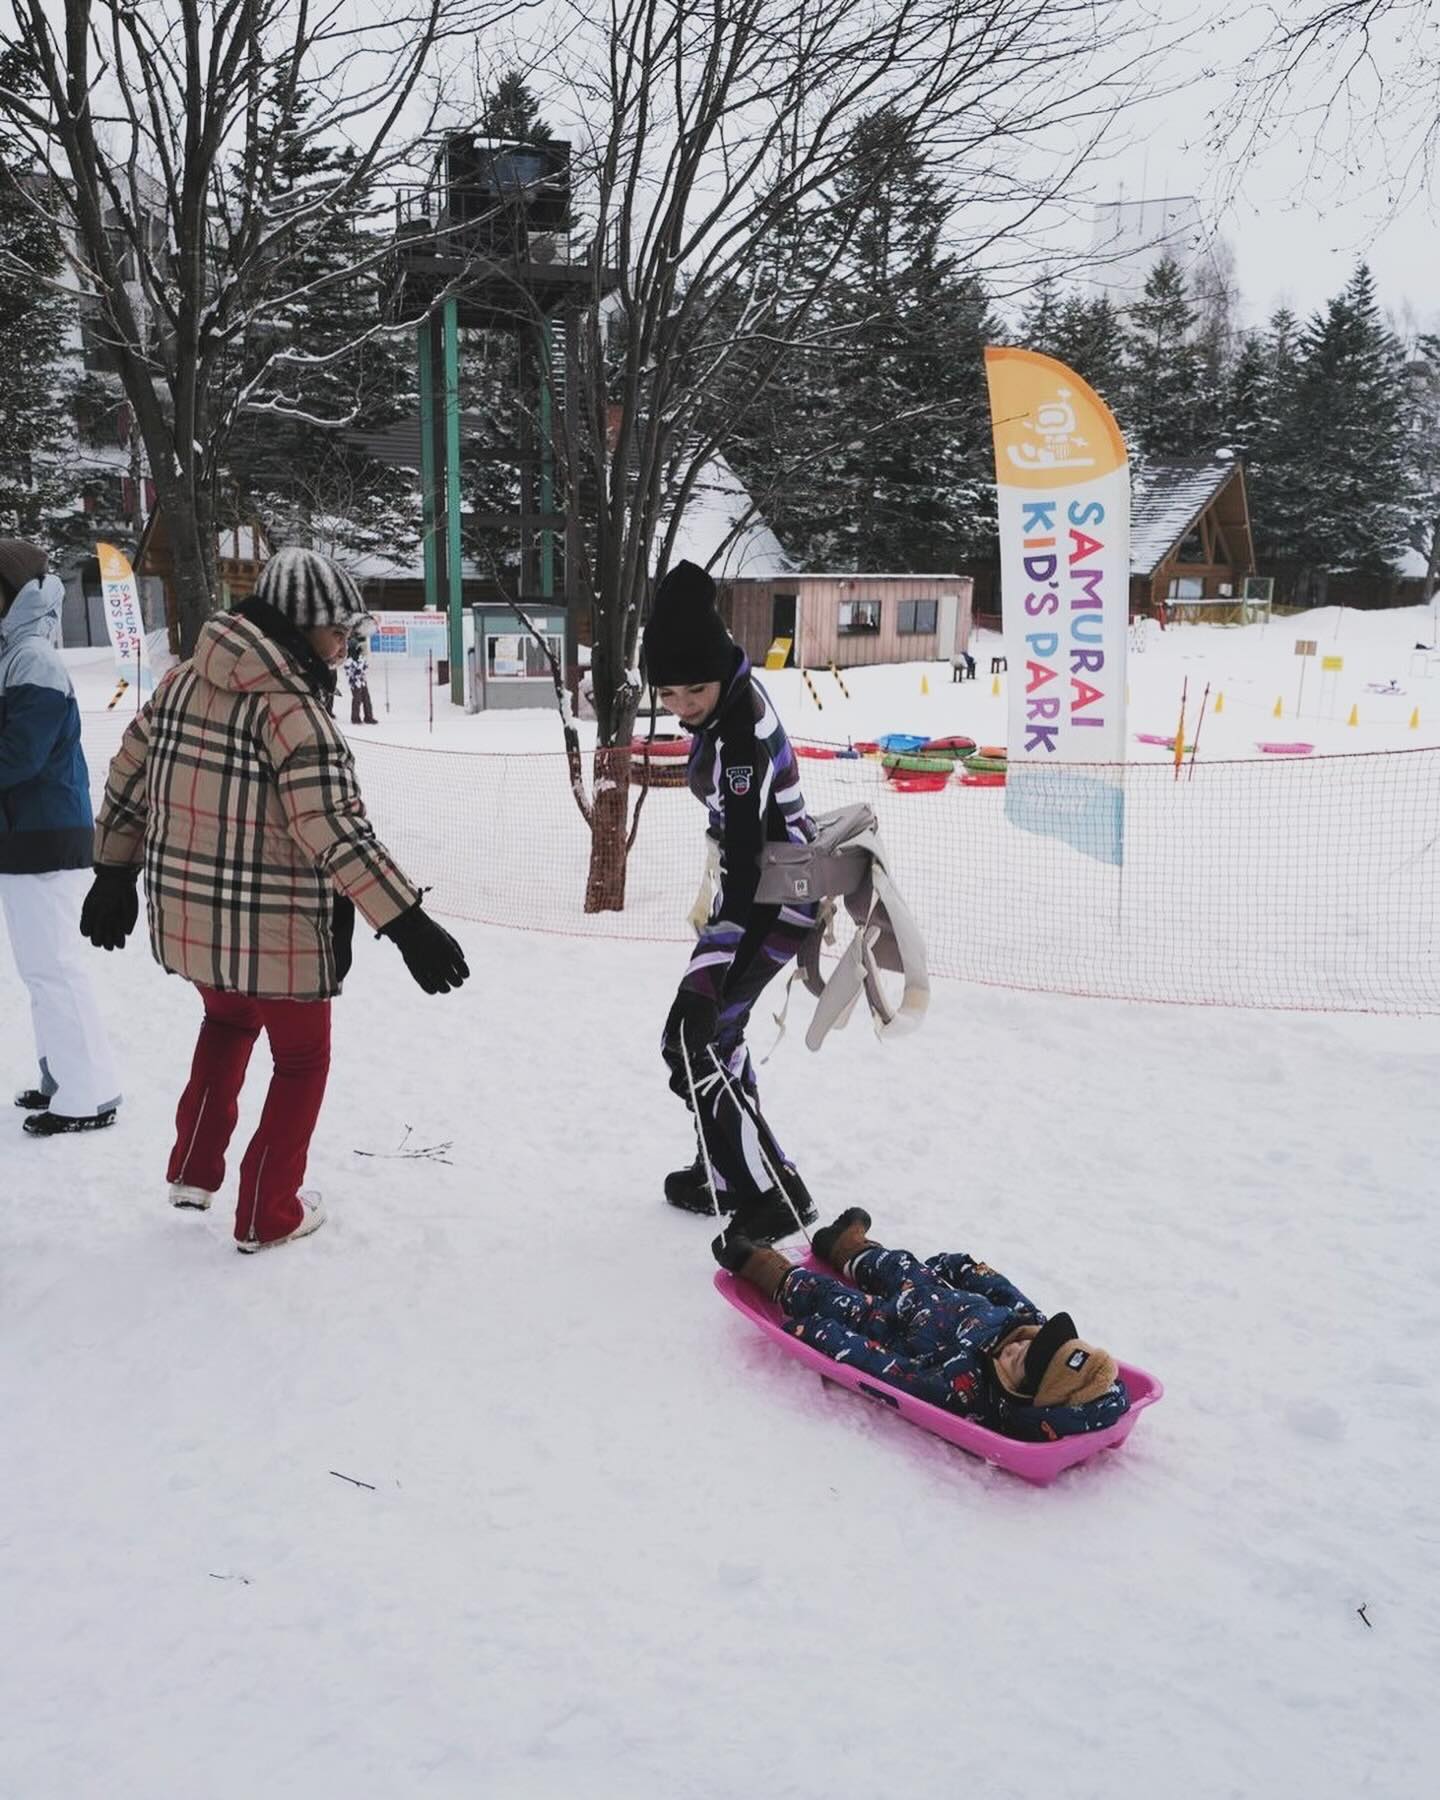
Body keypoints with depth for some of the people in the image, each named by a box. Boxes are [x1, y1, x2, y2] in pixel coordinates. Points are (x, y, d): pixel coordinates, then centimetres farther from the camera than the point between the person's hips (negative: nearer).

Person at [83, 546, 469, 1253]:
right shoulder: (290, 706, -21)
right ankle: (269, 1215, 26)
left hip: (186, 918, 7)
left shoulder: (184, 681, 2)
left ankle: (194, 1170, 38)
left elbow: (128, 778, 10)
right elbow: (335, 830, -28)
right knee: (302, 1057, 16)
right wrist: (408, 923, -28)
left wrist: (115, 875, 21)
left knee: (228, 1019, 33)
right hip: (275, 930, -7)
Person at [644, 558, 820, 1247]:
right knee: (713, 1029, 19)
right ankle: (728, 1169, 32)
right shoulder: (733, 691, -2)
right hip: (765, 879, 10)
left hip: (774, 898, -10)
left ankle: (772, 1197, 0)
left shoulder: (739, 740, -30)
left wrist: (704, 985, -38)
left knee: (692, 1042, -7)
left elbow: (745, 862, -34)